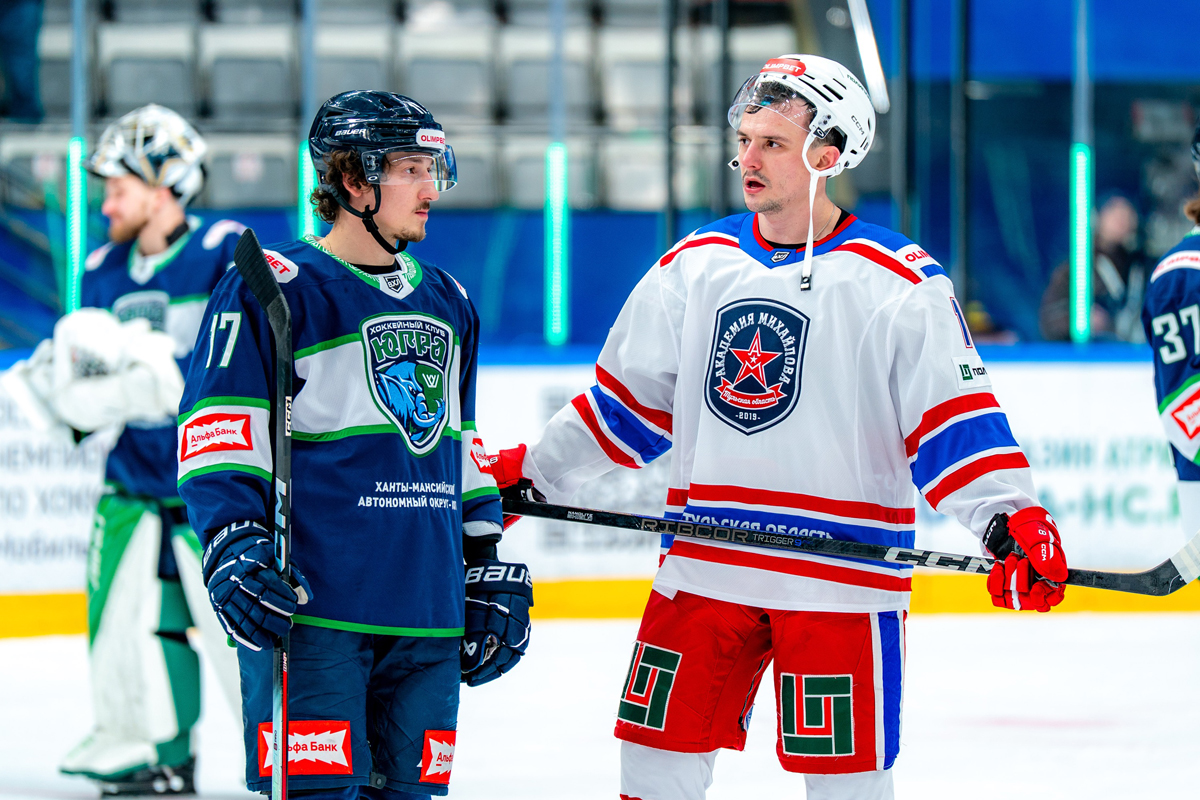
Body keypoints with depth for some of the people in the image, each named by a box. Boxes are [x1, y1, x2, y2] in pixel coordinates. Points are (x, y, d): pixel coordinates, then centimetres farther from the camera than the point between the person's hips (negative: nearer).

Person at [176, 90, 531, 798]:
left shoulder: (449, 305, 21)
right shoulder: (273, 288, -3)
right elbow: (217, 427, -6)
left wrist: (488, 568, 23)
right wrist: (233, 546, -17)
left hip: (429, 620, 7)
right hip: (313, 607, -7)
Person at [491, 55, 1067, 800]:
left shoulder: (900, 283, -6)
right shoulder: (694, 265, 9)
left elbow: (954, 415, -9)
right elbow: (630, 400, 18)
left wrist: (1013, 519, -22)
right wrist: (531, 472, 17)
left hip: (841, 580, -4)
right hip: (704, 568, 4)